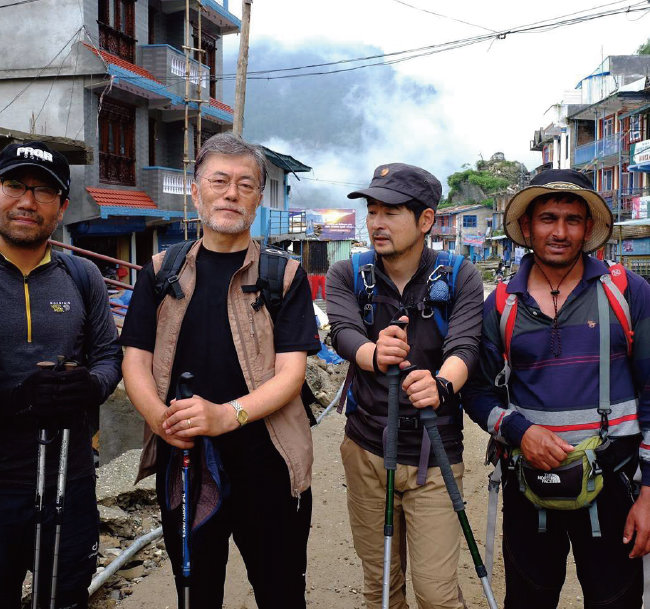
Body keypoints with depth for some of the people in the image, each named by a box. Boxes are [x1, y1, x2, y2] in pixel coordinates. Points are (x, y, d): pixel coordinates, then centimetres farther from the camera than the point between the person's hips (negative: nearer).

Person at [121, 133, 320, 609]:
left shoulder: (285, 275, -1)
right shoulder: (162, 272, 7)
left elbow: (291, 371, -10)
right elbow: (136, 360, 3)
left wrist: (228, 415, -27)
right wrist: (159, 416, -18)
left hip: (267, 463, -2)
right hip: (181, 462, 2)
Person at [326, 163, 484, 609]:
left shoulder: (460, 278, -5)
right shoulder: (347, 276, 0)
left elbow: (464, 347, -19)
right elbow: (344, 333, -18)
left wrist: (441, 386, -42)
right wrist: (375, 355, -41)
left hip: (433, 458, -2)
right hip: (366, 449, 2)